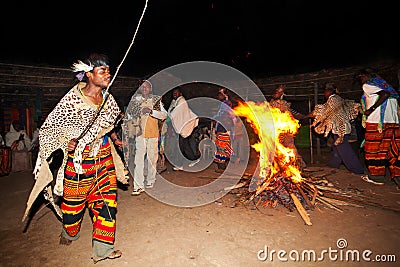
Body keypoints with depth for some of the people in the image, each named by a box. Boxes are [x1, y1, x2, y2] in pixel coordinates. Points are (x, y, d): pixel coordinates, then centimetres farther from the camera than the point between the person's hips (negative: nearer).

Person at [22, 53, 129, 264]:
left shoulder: (107, 98, 2)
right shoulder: (72, 99, -15)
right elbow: (48, 128, -10)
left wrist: (114, 139, 14)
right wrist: (66, 142, -25)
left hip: (104, 156, 4)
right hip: (79, 158, -4)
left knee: (107, 200, 2)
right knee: (74, 200, 15)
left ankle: (102, 248, 16)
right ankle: (69, 233, 48)